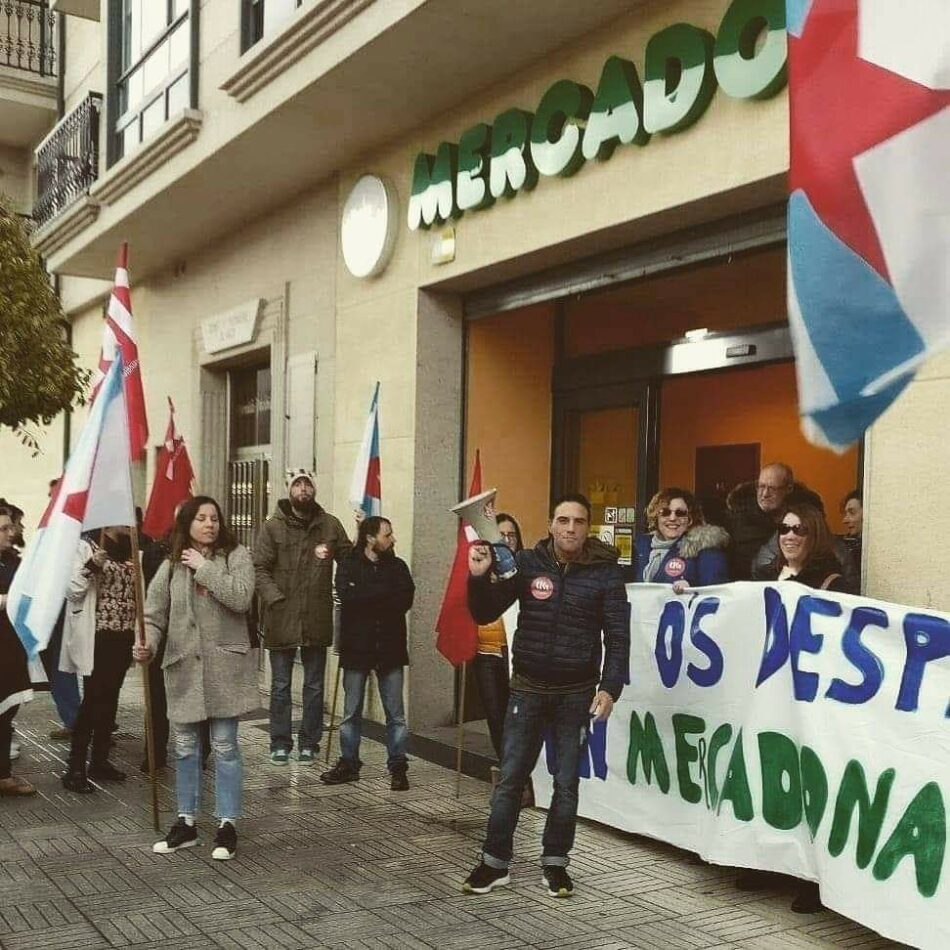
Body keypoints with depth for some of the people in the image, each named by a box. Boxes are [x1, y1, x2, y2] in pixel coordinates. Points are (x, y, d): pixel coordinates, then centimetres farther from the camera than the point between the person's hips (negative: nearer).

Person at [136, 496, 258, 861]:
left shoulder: (236, 556, -2)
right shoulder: (171, 566, 6)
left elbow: (241, 598, -17)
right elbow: (154, 614, 2)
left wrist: (204, 567, -14)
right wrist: (147, 644, -17)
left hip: (225, 666, -3)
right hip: (183, 666, 3)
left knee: (225, 746, 3)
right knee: (186, 747, 12)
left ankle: (227, 824, 13)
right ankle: (186, 821, 25)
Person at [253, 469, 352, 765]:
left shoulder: (330, 525, 4)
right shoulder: (273, 526, -3)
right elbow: (261, 568, -7)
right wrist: (276, 600, -17)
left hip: (317, 619, 2)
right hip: (282, 618, -2)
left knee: (314, 686, 11)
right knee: (280, 686, 9)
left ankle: (309, 743, 22)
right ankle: (280, 743, 20)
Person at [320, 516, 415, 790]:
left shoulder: (397, 566, 6)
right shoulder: (349, 565, 1)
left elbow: (405, 600, -12)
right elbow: (347, 595, -18)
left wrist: (364, 598, -15)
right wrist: (385, 592, -16)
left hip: (390, 647, 1)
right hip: (356, 647, -1)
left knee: (395, 714, 4)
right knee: (351, 713, 9)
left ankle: (398, 767, 13)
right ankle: (348, 764, 21)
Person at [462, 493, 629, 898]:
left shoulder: (605, 571, -6)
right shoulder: (527, 563, -4)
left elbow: (618, 635, -4)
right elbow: (485, 614, -1)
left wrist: (610, 687, -13)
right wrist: (479, 577, -19)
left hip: (576, 693, -1)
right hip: (528, 687, 1)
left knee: (566, 783, 9)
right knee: (510, 779, 6)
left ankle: (555, 863, 24)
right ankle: (494, 863, 18)